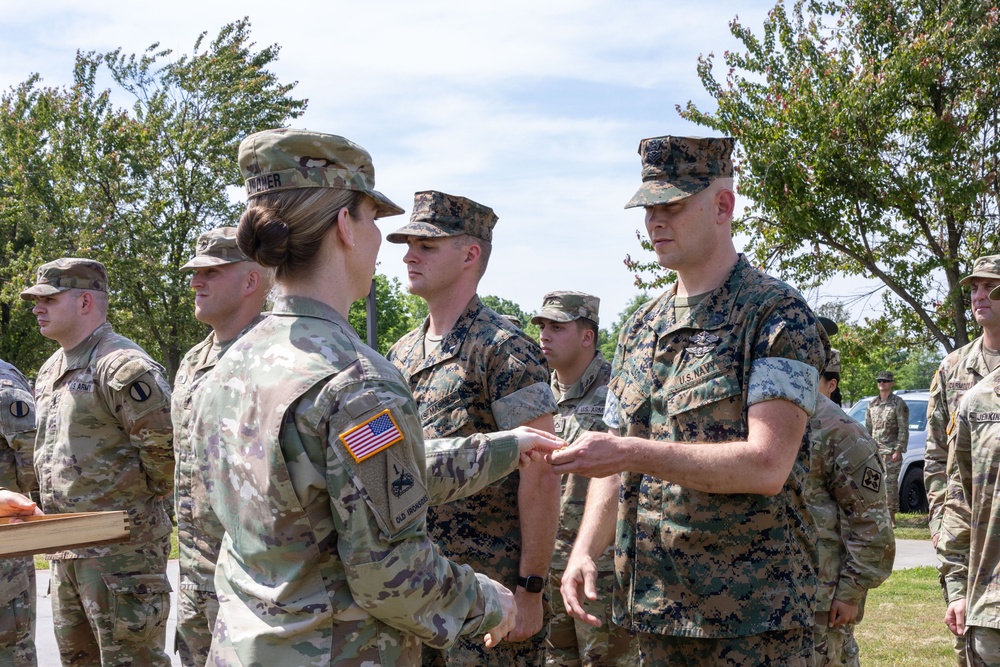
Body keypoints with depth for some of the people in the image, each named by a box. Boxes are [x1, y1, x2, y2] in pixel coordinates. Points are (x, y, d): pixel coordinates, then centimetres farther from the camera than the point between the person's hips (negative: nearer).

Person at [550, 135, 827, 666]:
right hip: (652, 608, 6)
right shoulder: (640, 328, 13)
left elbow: (766, 466, -19)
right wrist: (584, 552, 1)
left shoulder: (777, 315, -8)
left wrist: (634, 453, -24)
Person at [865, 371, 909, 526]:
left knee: (890, 484, -6)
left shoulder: (899, 404, -1)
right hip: (874, 452, 5)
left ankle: (891, 517, -1)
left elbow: (904, 429, -5)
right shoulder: (872, 404, 15)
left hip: (891, 452, -5)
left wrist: (898, 450, -13)